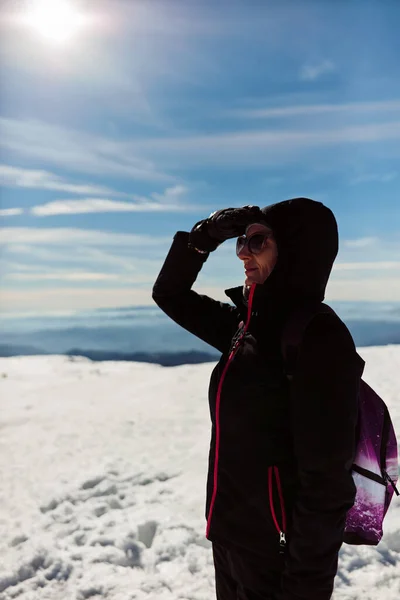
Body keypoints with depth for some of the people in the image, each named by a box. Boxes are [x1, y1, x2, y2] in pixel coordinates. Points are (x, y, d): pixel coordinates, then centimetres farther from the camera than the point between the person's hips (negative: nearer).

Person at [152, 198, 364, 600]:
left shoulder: (319, 338, -23)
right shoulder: (248, 324, 0)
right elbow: (169, 295, 9)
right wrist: (203, 237, -5)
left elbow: (326, 484, -22)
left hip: (275, 556, -7)